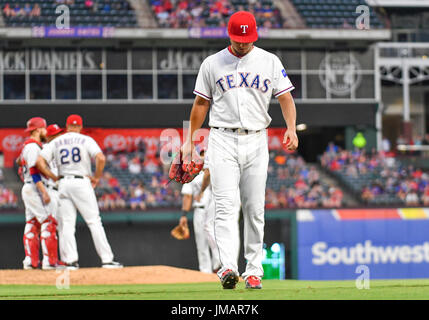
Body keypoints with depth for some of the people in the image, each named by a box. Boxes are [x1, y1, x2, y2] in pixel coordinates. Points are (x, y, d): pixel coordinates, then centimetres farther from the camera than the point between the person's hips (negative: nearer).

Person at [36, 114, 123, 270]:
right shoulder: (86, 140, -1)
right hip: (82, 182, -3)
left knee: (67, 223, 5)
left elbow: (40, 162, 0)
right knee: (94, 221, -2)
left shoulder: (56, 142, 9)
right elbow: (101, 158, -15)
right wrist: (97, 177, -2)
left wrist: (54, 177, 7)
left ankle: (71, 261, -3)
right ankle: (106, 259, -5)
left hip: (63, 184, 3)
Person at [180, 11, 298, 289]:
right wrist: (190, 140, 6)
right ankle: (228, 267, -24)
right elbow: (201, 103, 11)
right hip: (223, 141, -1)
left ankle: (254, 271, 9)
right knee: (225, 206, -14)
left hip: (256, 142, 1)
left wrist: (291, 128, -13)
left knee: (255, 209, 2)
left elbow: (286, 97, 4)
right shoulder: (212, 64, 6)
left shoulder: (270, 62, 7)